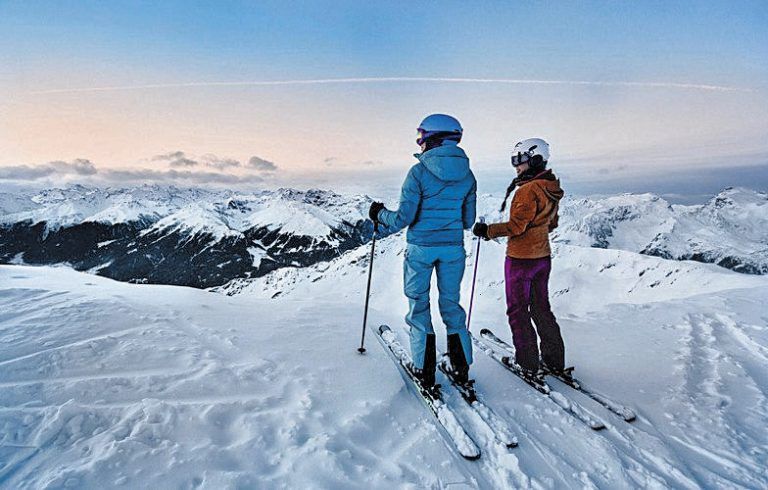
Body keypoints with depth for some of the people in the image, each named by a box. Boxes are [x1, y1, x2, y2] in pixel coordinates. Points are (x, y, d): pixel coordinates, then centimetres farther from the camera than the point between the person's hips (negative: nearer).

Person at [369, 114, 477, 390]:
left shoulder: (419, 172, -12)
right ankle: (461, 369, 22)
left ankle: (425, 372, 15)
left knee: (419, 306, 10)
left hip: (420, 248, -4)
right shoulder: (467, 175, 3)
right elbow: (467, 221, 7)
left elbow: (404, 218, -14)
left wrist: (380, 214, 5)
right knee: (451, 305, 17)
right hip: (453, 248, 4)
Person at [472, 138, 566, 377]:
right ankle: (555, 360, 25)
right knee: (541, 308, 18)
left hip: (520, 258, -9)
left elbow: (516, 226, -22)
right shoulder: (551, 189, 8)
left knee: (518, 310, 5)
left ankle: (528, 363, 13)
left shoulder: (528, 191, -20)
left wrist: (488, 230, -16)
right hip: (543, 256, 9)